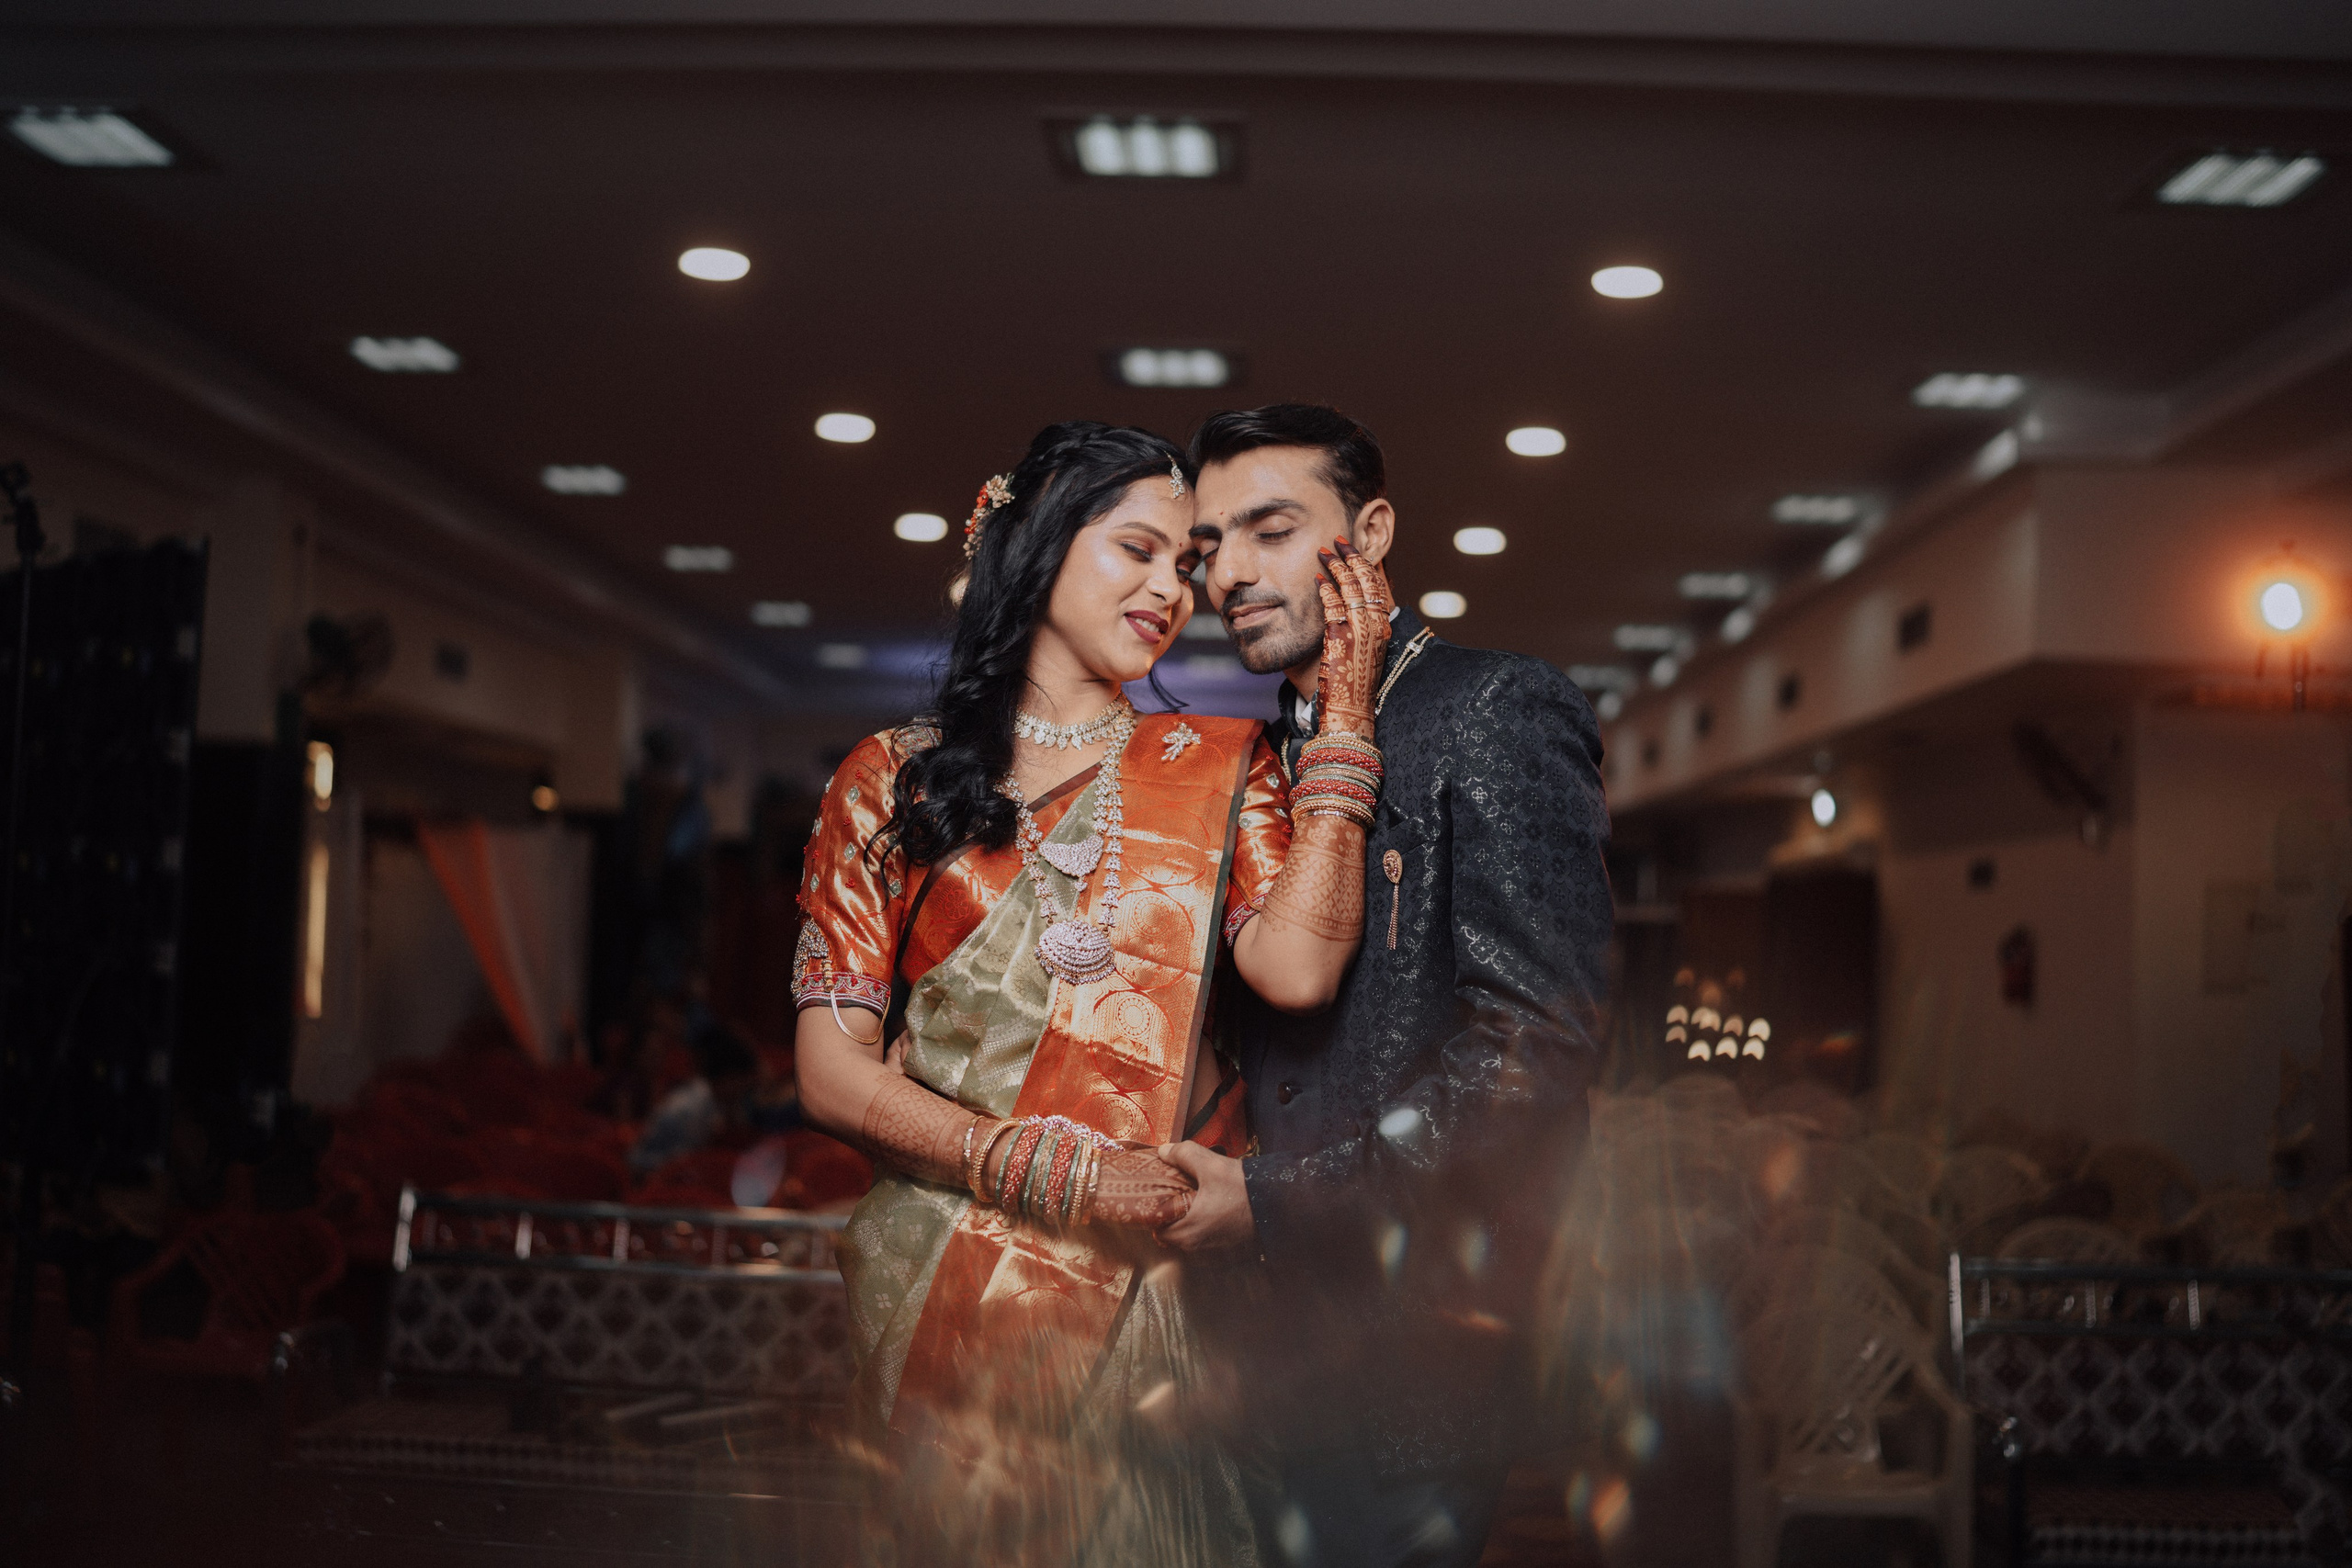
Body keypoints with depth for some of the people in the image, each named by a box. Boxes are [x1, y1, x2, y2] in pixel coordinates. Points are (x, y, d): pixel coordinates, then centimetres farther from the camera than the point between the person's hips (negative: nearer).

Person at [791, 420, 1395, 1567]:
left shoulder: (1218, 769, 8)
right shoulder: (895, 779, 5)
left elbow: (1297, 969, -12)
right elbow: (832, 1072, -1)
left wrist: (1345, 714, -8)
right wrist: (1052, 1168, -13)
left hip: (1151, 1295, 1)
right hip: (938, 1294, -1)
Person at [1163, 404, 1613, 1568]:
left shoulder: (1499, 711, -7)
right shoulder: (1271, 756, 17)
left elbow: (1536, 1052, -16)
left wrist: (1272, 1203, -15)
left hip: (1418, 1339, -7)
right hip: (1284, 1332, 7)